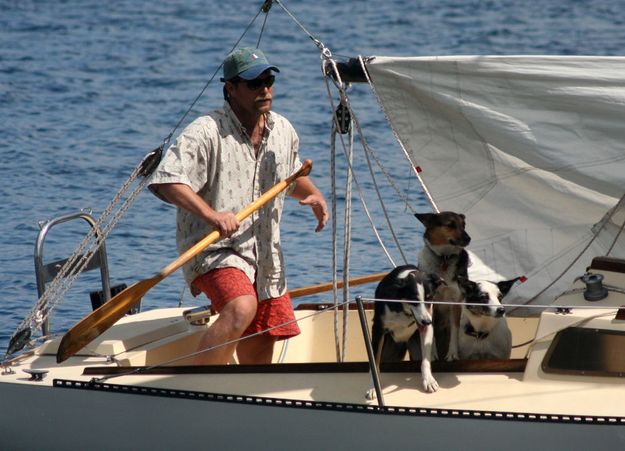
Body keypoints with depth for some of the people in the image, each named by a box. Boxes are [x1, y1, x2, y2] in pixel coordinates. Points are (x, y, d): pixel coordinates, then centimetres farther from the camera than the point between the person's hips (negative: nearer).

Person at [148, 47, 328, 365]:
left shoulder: (283, 131, 9)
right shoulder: (207, 132, -15)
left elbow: (292, 177, 29)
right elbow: (166, 181, -25)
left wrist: (313, 195, 7)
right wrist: (211, 214, -35)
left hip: (266, 256, 7)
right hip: (215, 249, -7)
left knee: (258, 353, 11)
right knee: (242, 308, -34)